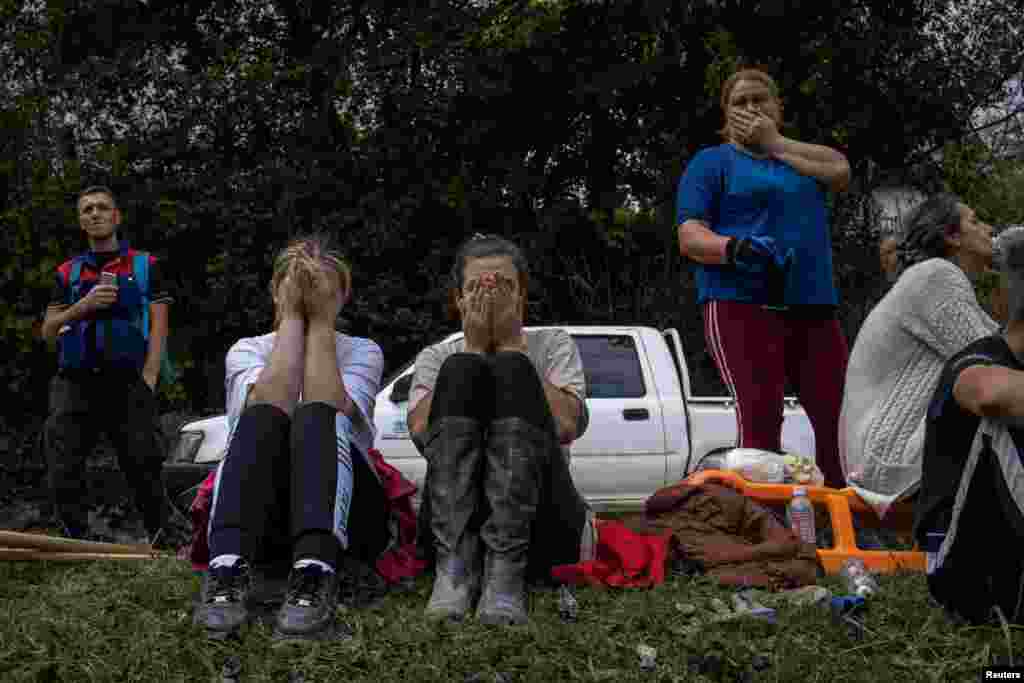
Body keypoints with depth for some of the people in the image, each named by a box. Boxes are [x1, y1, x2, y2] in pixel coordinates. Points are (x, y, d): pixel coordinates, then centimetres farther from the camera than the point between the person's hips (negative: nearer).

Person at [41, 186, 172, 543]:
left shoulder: (145, 266, 12)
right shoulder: (68, 273, 20)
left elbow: (158, 326, 4)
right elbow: (48, 331, 15)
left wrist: (148, 380, -10)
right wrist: (84, 306, -5)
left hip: (126, 382, -3)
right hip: (74, 383, 3)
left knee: (143, 470, -8)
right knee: (63, 473, -8)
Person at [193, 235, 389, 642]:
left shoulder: (363, 352, 9)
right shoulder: (247, 349, 10)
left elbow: (329, 413, -15)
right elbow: (269, 408, -15)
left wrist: (320, 321, -9)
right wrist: (292, 316, -9)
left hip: (344, 513, 0)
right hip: (263, 511, 0)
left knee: (316, 417, -30)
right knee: (260, 418, -29)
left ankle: (316, 575, -54)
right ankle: (228, 569, -51)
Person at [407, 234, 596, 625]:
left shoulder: (553, 345, 14)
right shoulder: (436, 357, 17)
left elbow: (567, 426, -10)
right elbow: (422, 432, -7)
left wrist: (510, 344, -4)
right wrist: (474, 348, -5)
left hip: (542, 521, 0)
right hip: (453, 519, 1)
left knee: (511, 370, -21)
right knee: (462, 370, -18)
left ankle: (507, 570, -39)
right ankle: (454, 562, -35)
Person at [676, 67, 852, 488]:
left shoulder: (797, 159, 26)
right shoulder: (711, 162, 13)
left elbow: (840, 171, 3)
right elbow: (690, 237, 0)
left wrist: (774, 142, 9)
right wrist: (736, 247, -20)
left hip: (814, 308, 4)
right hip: (742, 306, -4)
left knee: (840, 419, -7)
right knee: (759, 419, -18)